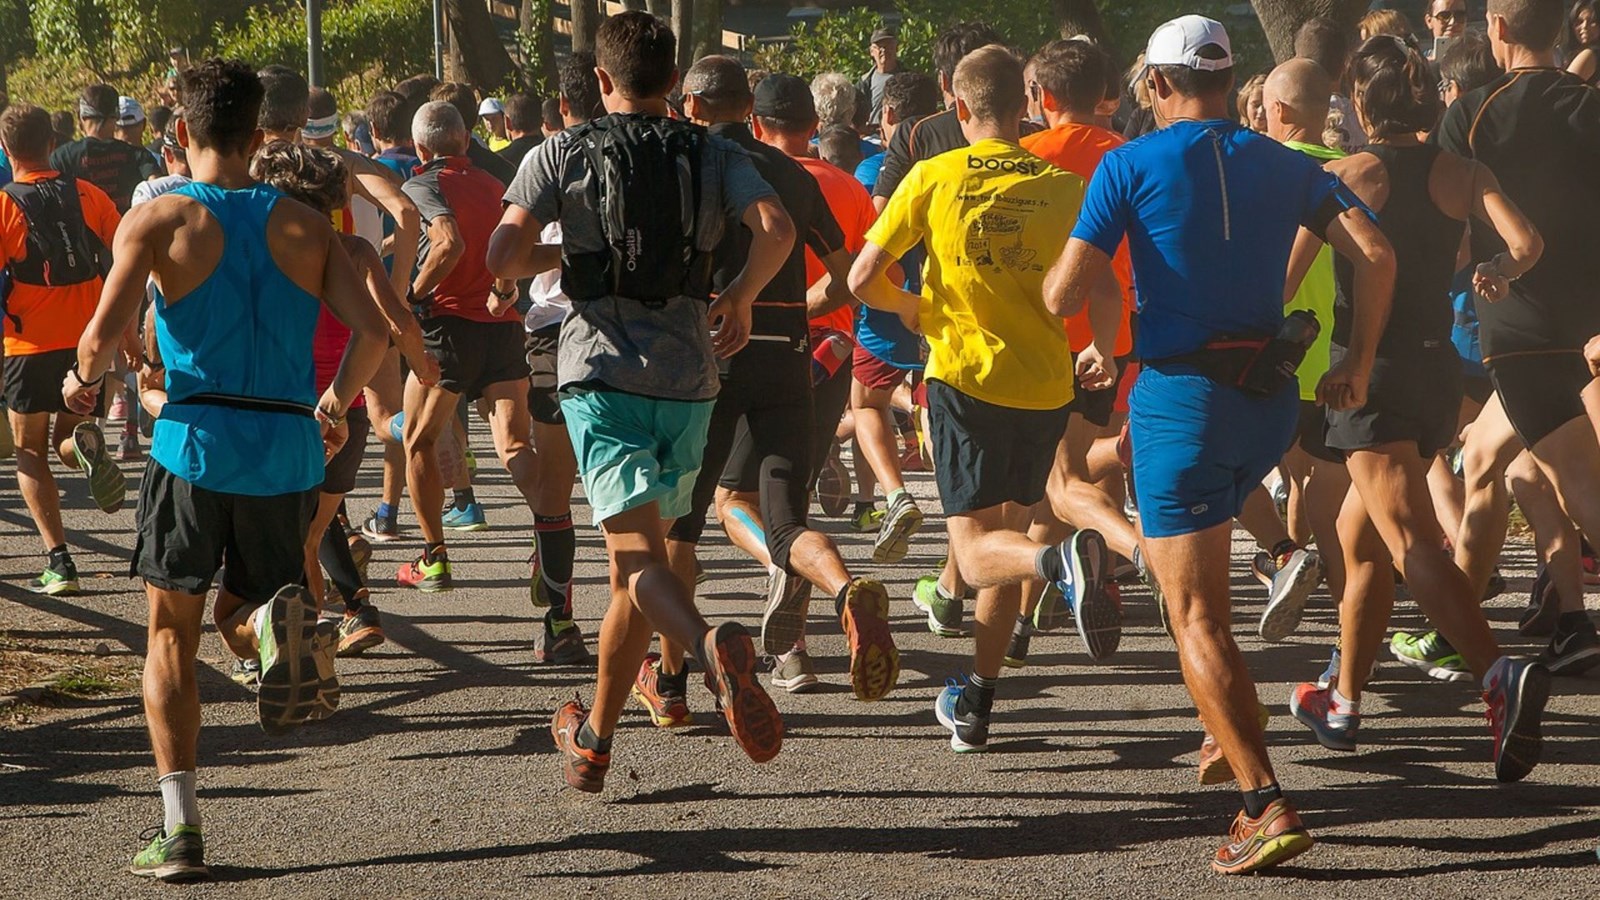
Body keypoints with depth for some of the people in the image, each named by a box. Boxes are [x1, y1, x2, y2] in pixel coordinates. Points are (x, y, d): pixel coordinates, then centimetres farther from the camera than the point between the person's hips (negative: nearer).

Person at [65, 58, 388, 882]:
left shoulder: (156, 220, -1)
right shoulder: (304, 226, 8)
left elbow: (104, 334, -11)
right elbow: (372, 330, 0)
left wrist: (83, 381, 12)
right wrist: (337, 404, 19)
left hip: (196, 442, -3)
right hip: (288, 449, 3)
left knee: (171, 632, 10)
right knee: (238, 615, 21)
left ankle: (180, 829, 0)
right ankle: (281, 621, -19)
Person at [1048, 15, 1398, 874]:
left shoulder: (1131, 166, -4)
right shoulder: (1283, 165, 8)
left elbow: (1066, 288, -10)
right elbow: (1374, 255, -1)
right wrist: (1358, 362, 9)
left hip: (1181, 395, -5)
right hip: (1272, 397, 5)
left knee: (1196, 618, -5)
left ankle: (1267, 806, -16)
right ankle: (1231, 731, 27)